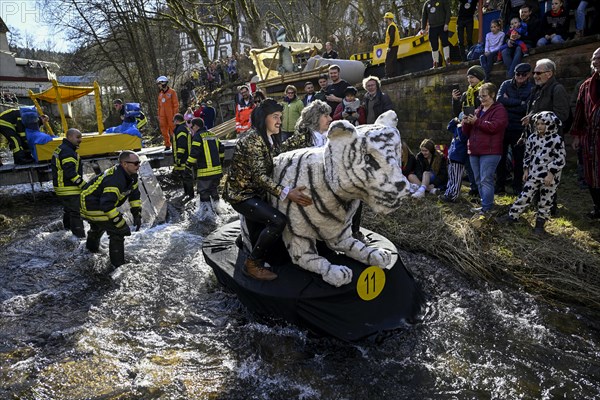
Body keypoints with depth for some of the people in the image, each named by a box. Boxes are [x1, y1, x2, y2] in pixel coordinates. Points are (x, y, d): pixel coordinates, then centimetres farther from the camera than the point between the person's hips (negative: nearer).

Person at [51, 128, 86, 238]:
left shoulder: (60, 149, 14)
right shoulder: (67, 151, -21)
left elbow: (55, 167, 24)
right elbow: (70, 172, -27)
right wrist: (83, 184, -22)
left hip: (61, 187, 11)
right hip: (70, 189, -11)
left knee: (68, 208, 29)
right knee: (76, 211, -7)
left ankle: (67, 225, 48)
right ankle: (80, 235, -5)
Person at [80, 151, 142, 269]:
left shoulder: (132, 176, -8)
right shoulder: (115, 180, -37)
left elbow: (134, 195, 4)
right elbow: (107, 205, -40)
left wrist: (137, 214, -4)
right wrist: (121, 222, -37)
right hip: (92, 207, -11)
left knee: (98, 225, 37)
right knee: (118, 231, -17)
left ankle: (92, 246, 68)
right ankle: (118, 264, -9)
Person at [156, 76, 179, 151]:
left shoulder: (172, 92, -4)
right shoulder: (160, 93, 13)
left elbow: (176, 104, -6)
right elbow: (159, 105, 18)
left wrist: (175, 115, -12)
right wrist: (159, 115, 14)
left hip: (170, 114, -6)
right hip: (162, 115, 6)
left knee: (173, 129, -2)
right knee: (164, 130, 5)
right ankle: (167, 145, 14)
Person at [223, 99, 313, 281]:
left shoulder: (267, 140, 9)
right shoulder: (253, 140, -21)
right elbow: (260, 176, -29)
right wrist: (286, 193, -39)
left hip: (255, 193, 10)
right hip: (241, 194, -10)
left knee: (259, 238, 18)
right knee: (278, 221, -23)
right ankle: (252, 264, -7)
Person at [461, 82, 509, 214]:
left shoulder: (499, 110, -2)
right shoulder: (478, 110, 19)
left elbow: (494, 126, -19)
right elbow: (467, 132, 19)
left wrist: (477, 122, -16)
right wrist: (466, 123, -2)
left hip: (489, 152, -8)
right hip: (474, 151, 8)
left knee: (486, 180, -11)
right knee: (479, 180, 11)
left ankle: (486, 207, -7)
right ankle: (485, 203, 21)